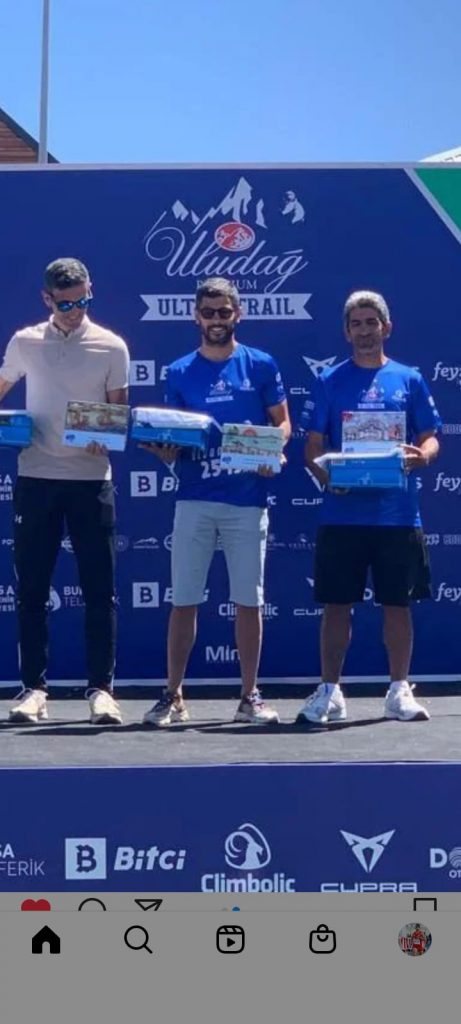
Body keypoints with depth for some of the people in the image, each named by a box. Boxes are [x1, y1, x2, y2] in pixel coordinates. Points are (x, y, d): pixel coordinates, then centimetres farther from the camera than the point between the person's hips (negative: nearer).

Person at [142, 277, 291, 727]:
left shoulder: (261, 365, 5)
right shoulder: (179, 372, 8)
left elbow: (282, 422, 8)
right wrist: (164, 449, -13)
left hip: (248, 499, -1)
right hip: (194, 499, 1)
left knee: (248, 601, 4)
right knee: (183, 600, 2)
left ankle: (249, 697, 14)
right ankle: (173, 696, 10)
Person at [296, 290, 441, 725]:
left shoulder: (409, 379, 7)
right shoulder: (329, 380, 6)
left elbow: (430, 439, 7)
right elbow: (313, 444, 5)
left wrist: (421, 455, -16)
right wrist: (322, 470, -16)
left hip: (398, 514, 1)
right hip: (341, 514, 0)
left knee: (397, 603, 6)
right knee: (336, 604, 3)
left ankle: (399, 691, 16)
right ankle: (329, 692, 11)